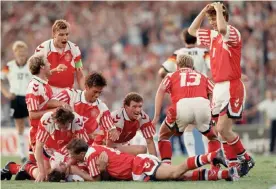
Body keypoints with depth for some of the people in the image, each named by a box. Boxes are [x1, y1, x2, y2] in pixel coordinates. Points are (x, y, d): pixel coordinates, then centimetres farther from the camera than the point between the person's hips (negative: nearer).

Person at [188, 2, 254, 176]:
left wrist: (219, 10, -17)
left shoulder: (233, 33, -10)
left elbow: (222, 29, -34)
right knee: (223, 130, 4)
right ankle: (233, 164, 9)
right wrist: (204, 11, 16)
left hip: (232, 87, -8)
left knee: (222, 129, -13)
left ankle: (246, 159, 3)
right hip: (219, 87, 8)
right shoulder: (212, 35, 14)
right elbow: (192, 31, 28)